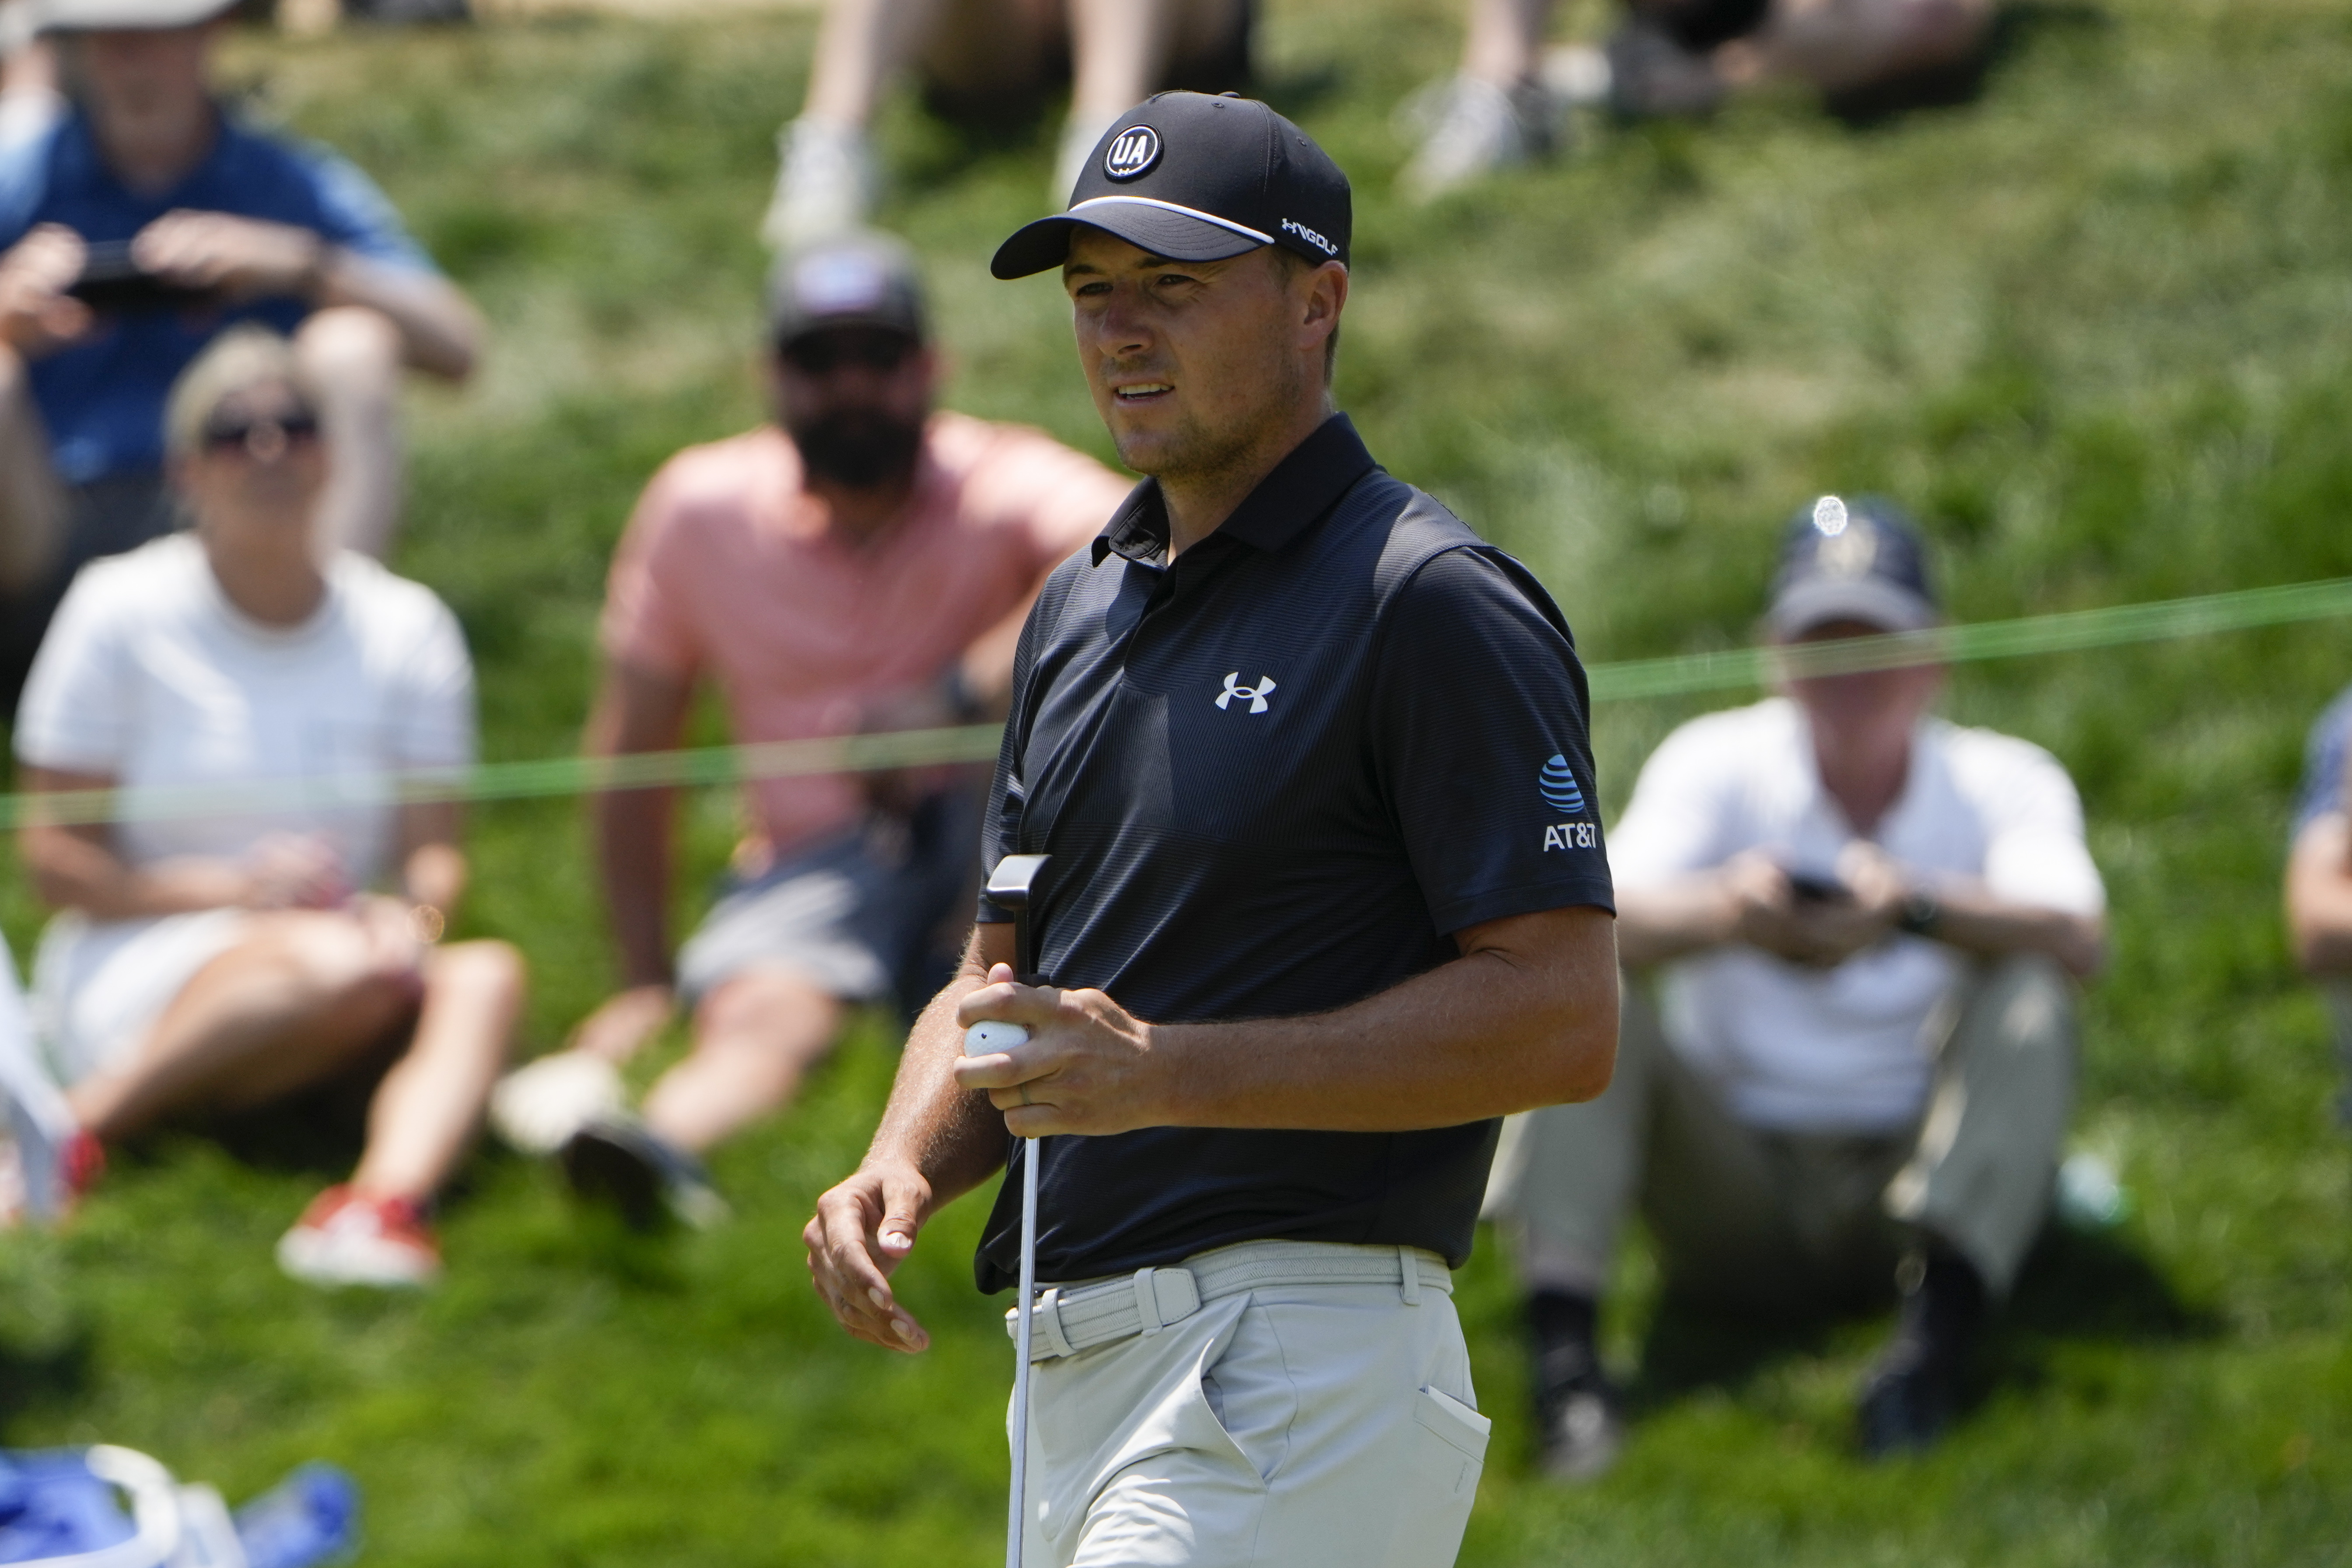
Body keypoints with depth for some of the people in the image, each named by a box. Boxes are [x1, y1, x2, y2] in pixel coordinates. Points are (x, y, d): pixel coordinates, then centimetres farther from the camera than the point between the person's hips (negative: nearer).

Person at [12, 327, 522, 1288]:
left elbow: (434, 850, 7)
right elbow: (54, 858, -2)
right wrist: (241, 890, -16)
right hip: (136, 976, -4)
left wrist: (416, 912, -19)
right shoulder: (124, 610, 1)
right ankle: (72, 1131, -30)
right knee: (350, 972, -36)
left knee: (485, 977, -30)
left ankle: (388, 1205, -56)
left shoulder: (406, 627, 11)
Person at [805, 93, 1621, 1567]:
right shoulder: (1081, 609, 18)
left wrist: (1168, 1070, -21)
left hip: (1302, 1377, -9)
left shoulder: (1436, 605, -8)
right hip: (1077, 1377, 9)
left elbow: (1563, 1018, -15)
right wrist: (904, 1166, 1)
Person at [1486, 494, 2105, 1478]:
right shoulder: (1718, 763, 2)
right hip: (1730, 1198, 1)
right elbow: (1609, 917, -17)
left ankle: (1940, 1317, -40)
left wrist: (1918, 908, -40)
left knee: (2027, 987, -23)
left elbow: (2077, 939, -21)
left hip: (1910, 1183, -1)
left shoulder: (2002, 785, 1)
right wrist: (1728, 912, -40)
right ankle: (1562, 1342, -37)